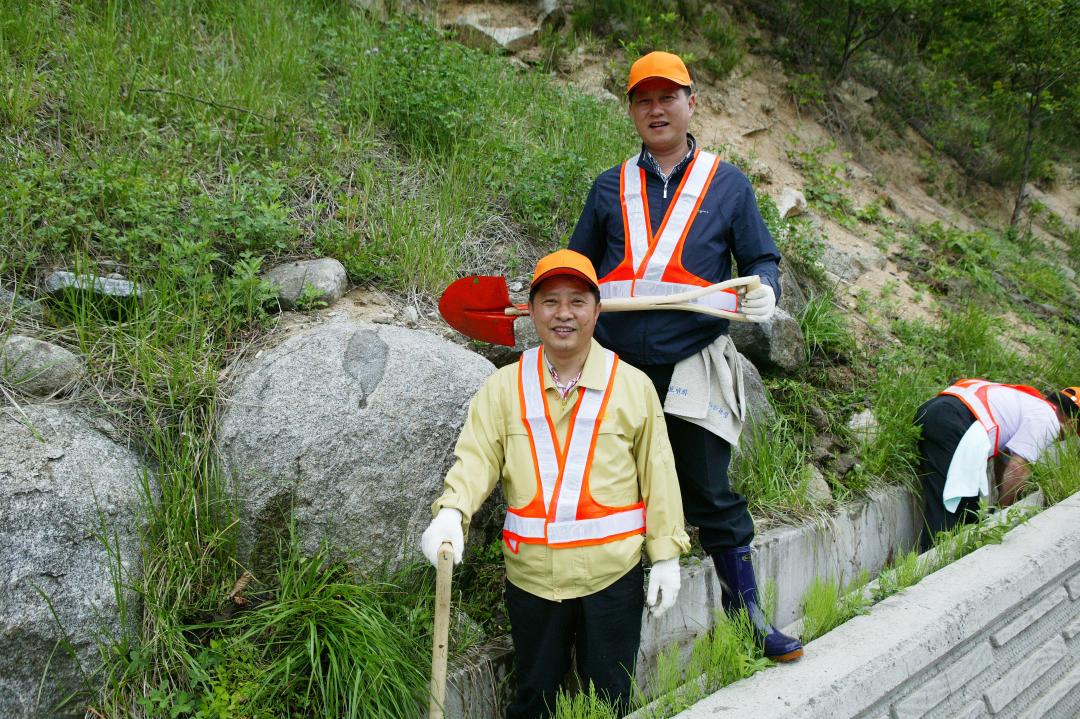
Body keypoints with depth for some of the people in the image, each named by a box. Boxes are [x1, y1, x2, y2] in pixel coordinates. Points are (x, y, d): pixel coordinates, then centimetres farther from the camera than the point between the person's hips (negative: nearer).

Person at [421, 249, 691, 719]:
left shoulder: (633, 385, -2)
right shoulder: (504, 387, 1)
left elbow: (657, 475, -1)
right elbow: (476, 458, -6)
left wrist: (666, 556, -2)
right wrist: (451, 512, -25)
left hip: (612, 574, -1)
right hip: (531, 575, 1)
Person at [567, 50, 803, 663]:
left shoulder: (728, 184, 7)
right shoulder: (610, 187, 12)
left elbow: (762, 259, 8)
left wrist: (763, 293, -14)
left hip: (693, 368, -2)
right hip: (616, 364, 2)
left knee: (711, 493, 5)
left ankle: (746, 610, 22)